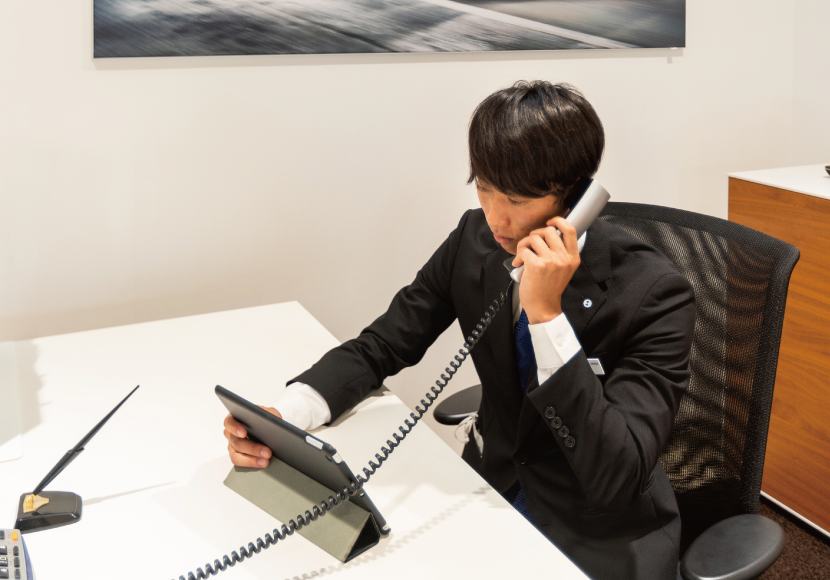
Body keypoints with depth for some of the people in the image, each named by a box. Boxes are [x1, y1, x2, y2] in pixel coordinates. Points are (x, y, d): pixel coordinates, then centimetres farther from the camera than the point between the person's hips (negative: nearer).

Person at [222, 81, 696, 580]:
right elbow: (381, 347, -1)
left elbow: (617, 480, -28)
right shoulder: (475, 239, -8)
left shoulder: (656, 294, -22)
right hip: (490, 489, 4)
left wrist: (546, 313, -36)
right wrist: (279, 418, -20)